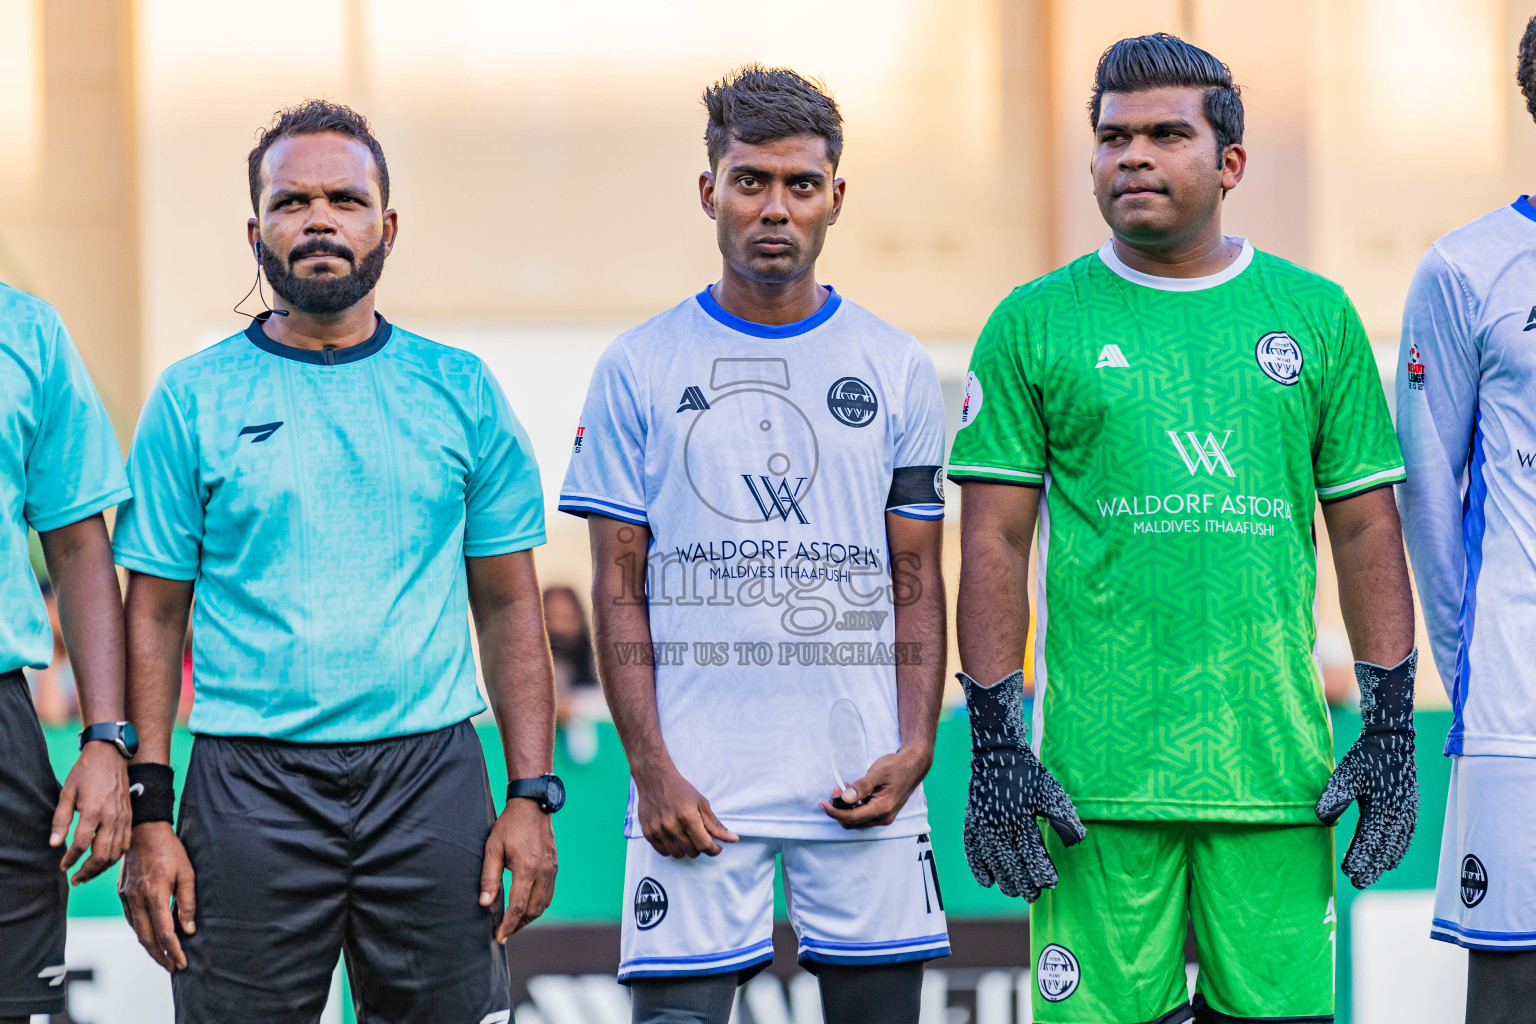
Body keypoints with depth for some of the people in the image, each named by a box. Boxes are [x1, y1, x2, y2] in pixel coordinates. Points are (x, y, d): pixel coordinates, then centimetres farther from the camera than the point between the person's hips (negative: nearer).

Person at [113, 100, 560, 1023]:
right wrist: (148, 815, -5)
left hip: (432, 775, 1)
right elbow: (154, 618, 4)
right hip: (248, 785, -1)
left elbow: (510, 608, 9)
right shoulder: (193, 400, 4)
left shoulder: (461, 392, 8)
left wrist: (532, 796, -1)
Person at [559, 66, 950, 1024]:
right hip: (697, 785, -2)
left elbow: (917, 582, 8)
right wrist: (651, 767, -7)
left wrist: (916, 746, -5)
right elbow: (619, 589, 2)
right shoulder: (640, 369, 3)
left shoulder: (897, 369, 8)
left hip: (862, 783, 2)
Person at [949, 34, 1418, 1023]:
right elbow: (994, 543, 3)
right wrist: (994, 741, -3)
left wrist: (1392, 726, 4)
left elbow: (1367, 531, 11)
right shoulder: (1035, 323, 5)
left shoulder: (1316, 315, 10)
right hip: (1097, 777, -1)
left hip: (1278, 773, 2)